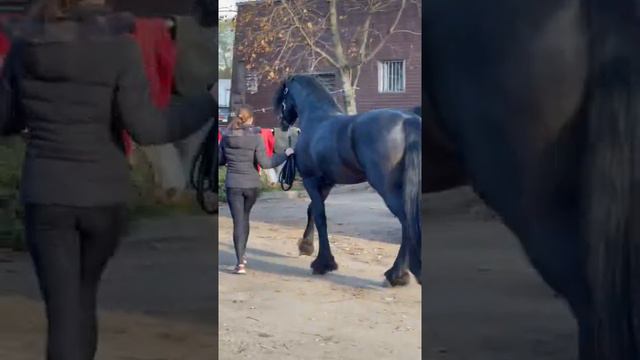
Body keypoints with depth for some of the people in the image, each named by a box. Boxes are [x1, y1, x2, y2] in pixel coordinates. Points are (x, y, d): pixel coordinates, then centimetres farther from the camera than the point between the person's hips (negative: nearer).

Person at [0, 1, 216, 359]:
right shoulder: (118, 46, -14)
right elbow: (146, 129, -18)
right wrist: (215, 98, -10)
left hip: (46, 197, 0)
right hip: (103, 196, 0)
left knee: (64, 316, 3)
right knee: (82, 289, 26)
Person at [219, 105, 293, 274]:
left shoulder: (226, 136, -2)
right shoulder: (255, 137, -10)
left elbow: (220, 160, 7)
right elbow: (264, 163, -14)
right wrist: (285, 154, -4)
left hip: (233, 185, 0)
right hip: (252, 184, 0)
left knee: (238, 222, 2)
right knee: (244, 217, 22)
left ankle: (240, 263, -7)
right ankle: (242, 255, 31)